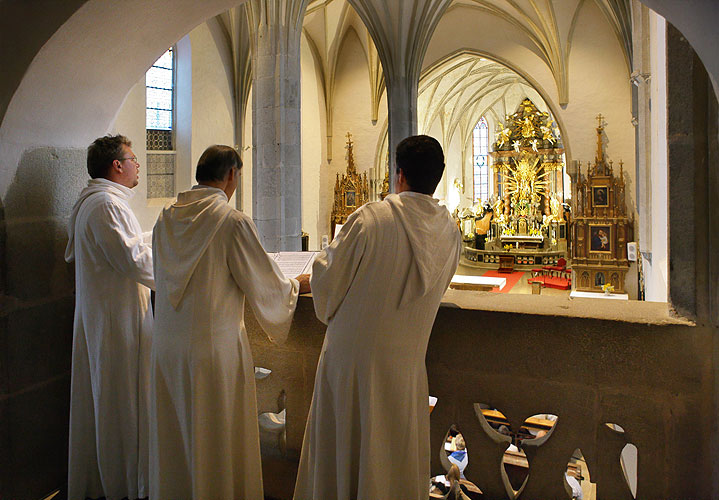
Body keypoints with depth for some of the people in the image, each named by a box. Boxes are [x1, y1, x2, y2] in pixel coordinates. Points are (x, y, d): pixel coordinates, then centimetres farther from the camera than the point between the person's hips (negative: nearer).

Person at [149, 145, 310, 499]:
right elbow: (266, 287, -11)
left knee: (174, 439, 21)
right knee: (218, 443, 11)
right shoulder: (233, 221, -16)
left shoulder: (165, 219, 3)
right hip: (215, 347, -6)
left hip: (167, 347, 6)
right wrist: (298, 284, 10)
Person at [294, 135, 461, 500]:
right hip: (407, 359, 4)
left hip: (353, 351, -3)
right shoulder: (450, 231, -3)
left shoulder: (369, 219, -18)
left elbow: (327, 281, -10)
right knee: (399, 456, 19)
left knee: (342, 448, 15)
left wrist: (323, 257, 12)